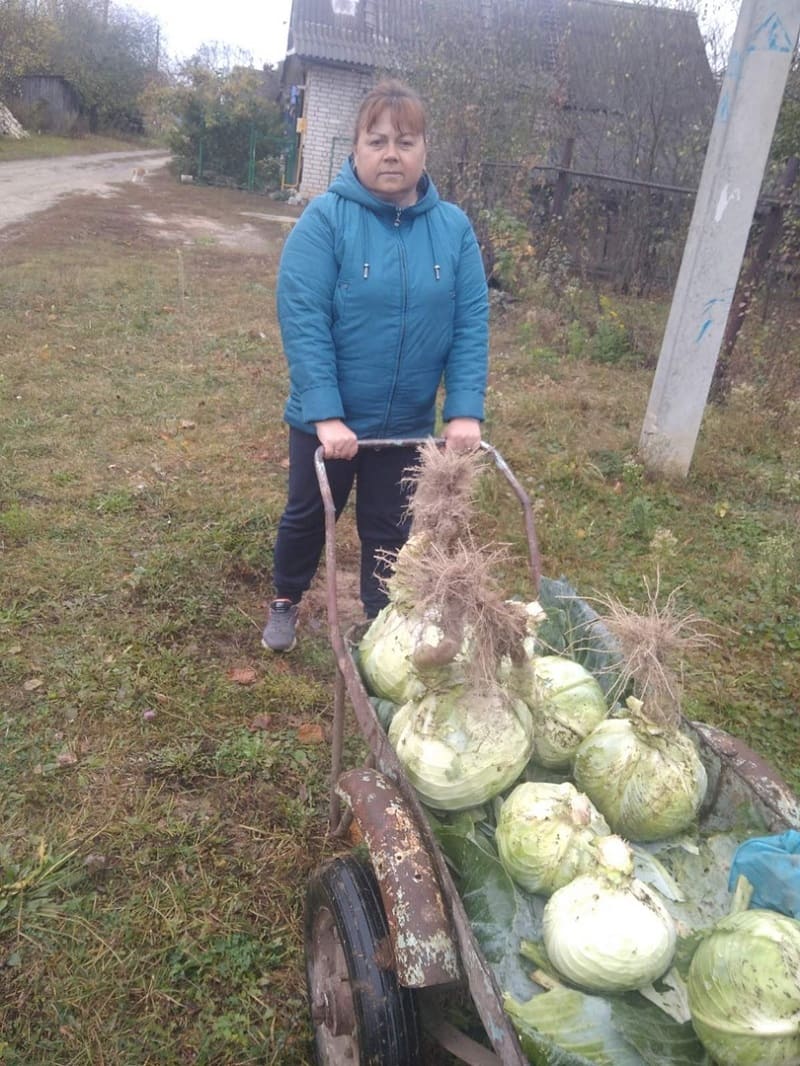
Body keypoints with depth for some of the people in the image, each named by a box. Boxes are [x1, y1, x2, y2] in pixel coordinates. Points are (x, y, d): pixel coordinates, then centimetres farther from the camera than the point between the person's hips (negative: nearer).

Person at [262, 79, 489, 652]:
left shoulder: (454, 227, -3)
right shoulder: (325, 218, -14)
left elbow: (471, 324, -5)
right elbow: (302, 320, -19)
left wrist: (465, 412, -14)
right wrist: (327, 415, -25)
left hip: (408, 423, 2)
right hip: (327, 419, -2)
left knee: (390, 528, 16)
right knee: (309, 515, 17)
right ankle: (286, 602, 43)